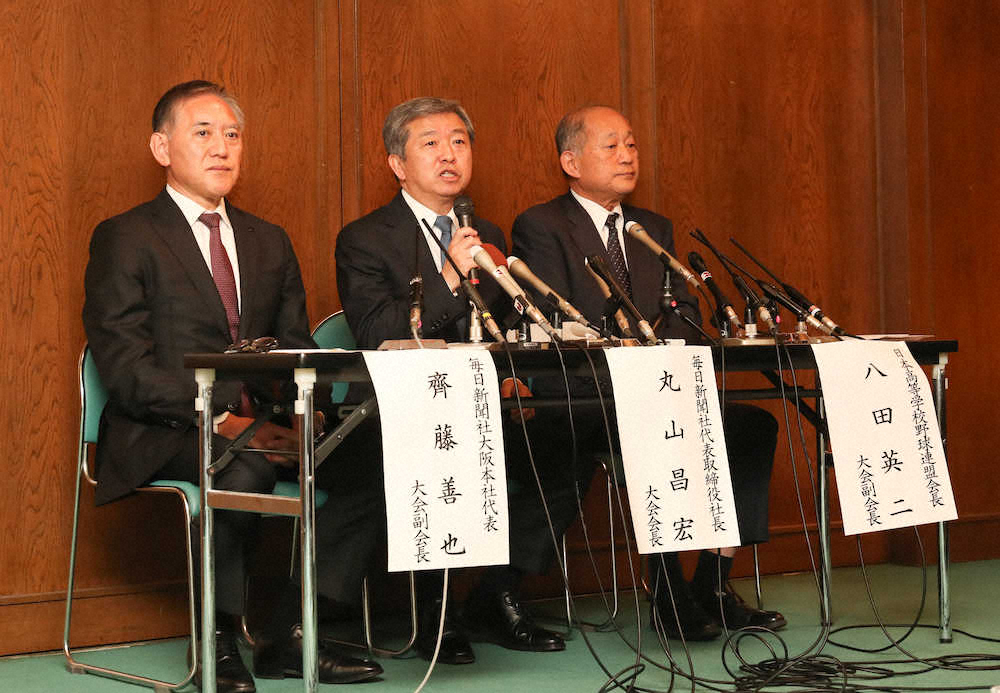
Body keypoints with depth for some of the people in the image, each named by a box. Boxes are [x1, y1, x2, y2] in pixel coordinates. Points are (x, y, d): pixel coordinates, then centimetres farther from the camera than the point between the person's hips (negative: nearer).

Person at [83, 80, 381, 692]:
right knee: (243, 470, -37)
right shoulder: (126, 240, 0)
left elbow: (296, 349, 16)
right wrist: (221, 419, -23)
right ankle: (222, 636, -18)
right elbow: (128, 370, -10)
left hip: (260, 421, 6)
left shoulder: (269, 243, 20)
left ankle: (293, 632, -15)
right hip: (163, 435, -5)